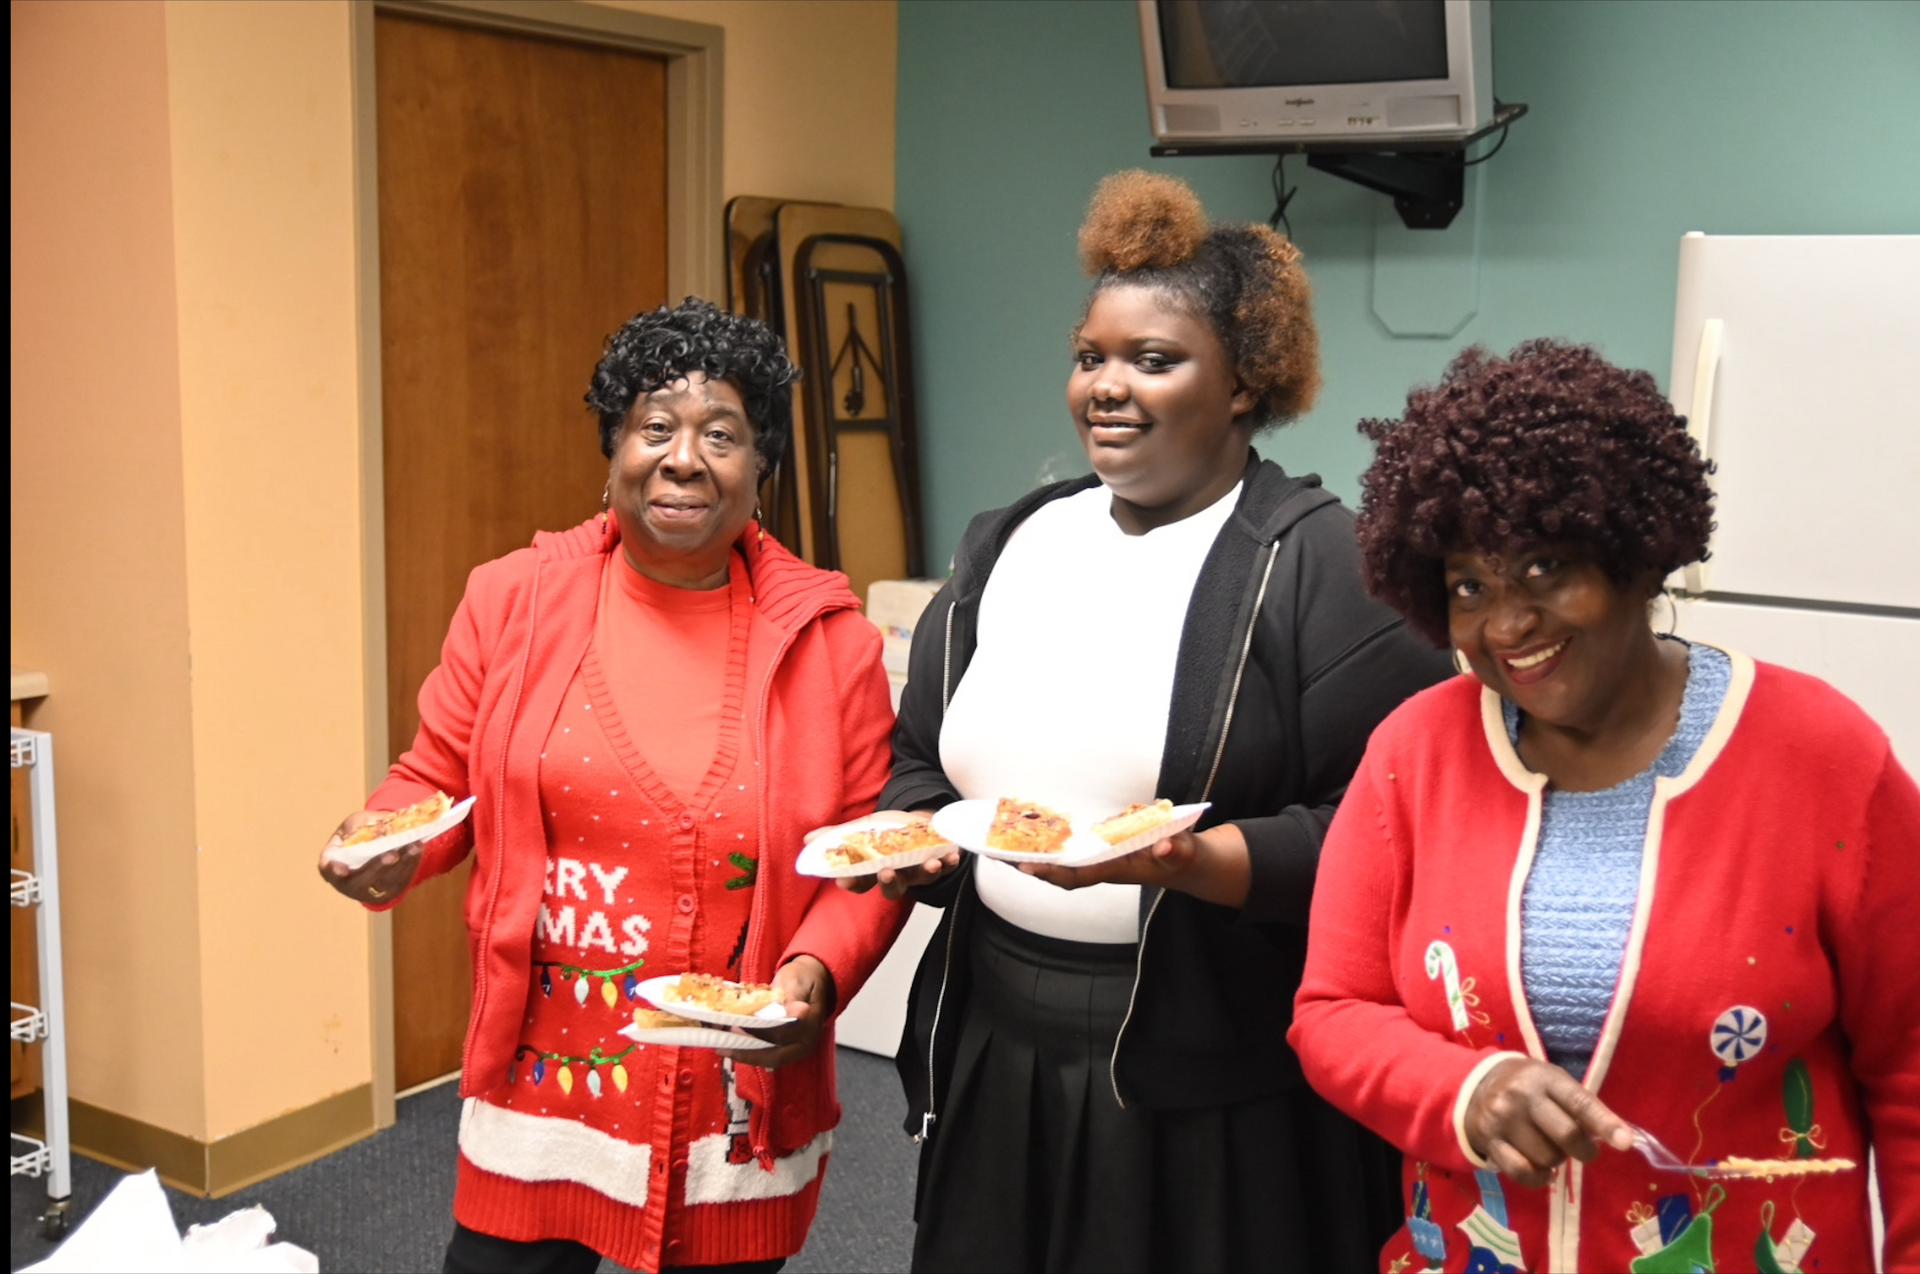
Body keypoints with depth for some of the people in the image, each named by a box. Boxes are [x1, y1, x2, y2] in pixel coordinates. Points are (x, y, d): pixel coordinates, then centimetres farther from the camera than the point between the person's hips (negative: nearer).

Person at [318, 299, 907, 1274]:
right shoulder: (514, 599, -2)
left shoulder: (825, 635, -5)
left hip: (739, 1099, 0)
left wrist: (817, 971, -17)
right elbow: (438, 781, 8)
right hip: (542, 1080, 1)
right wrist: (386, 846, -12)